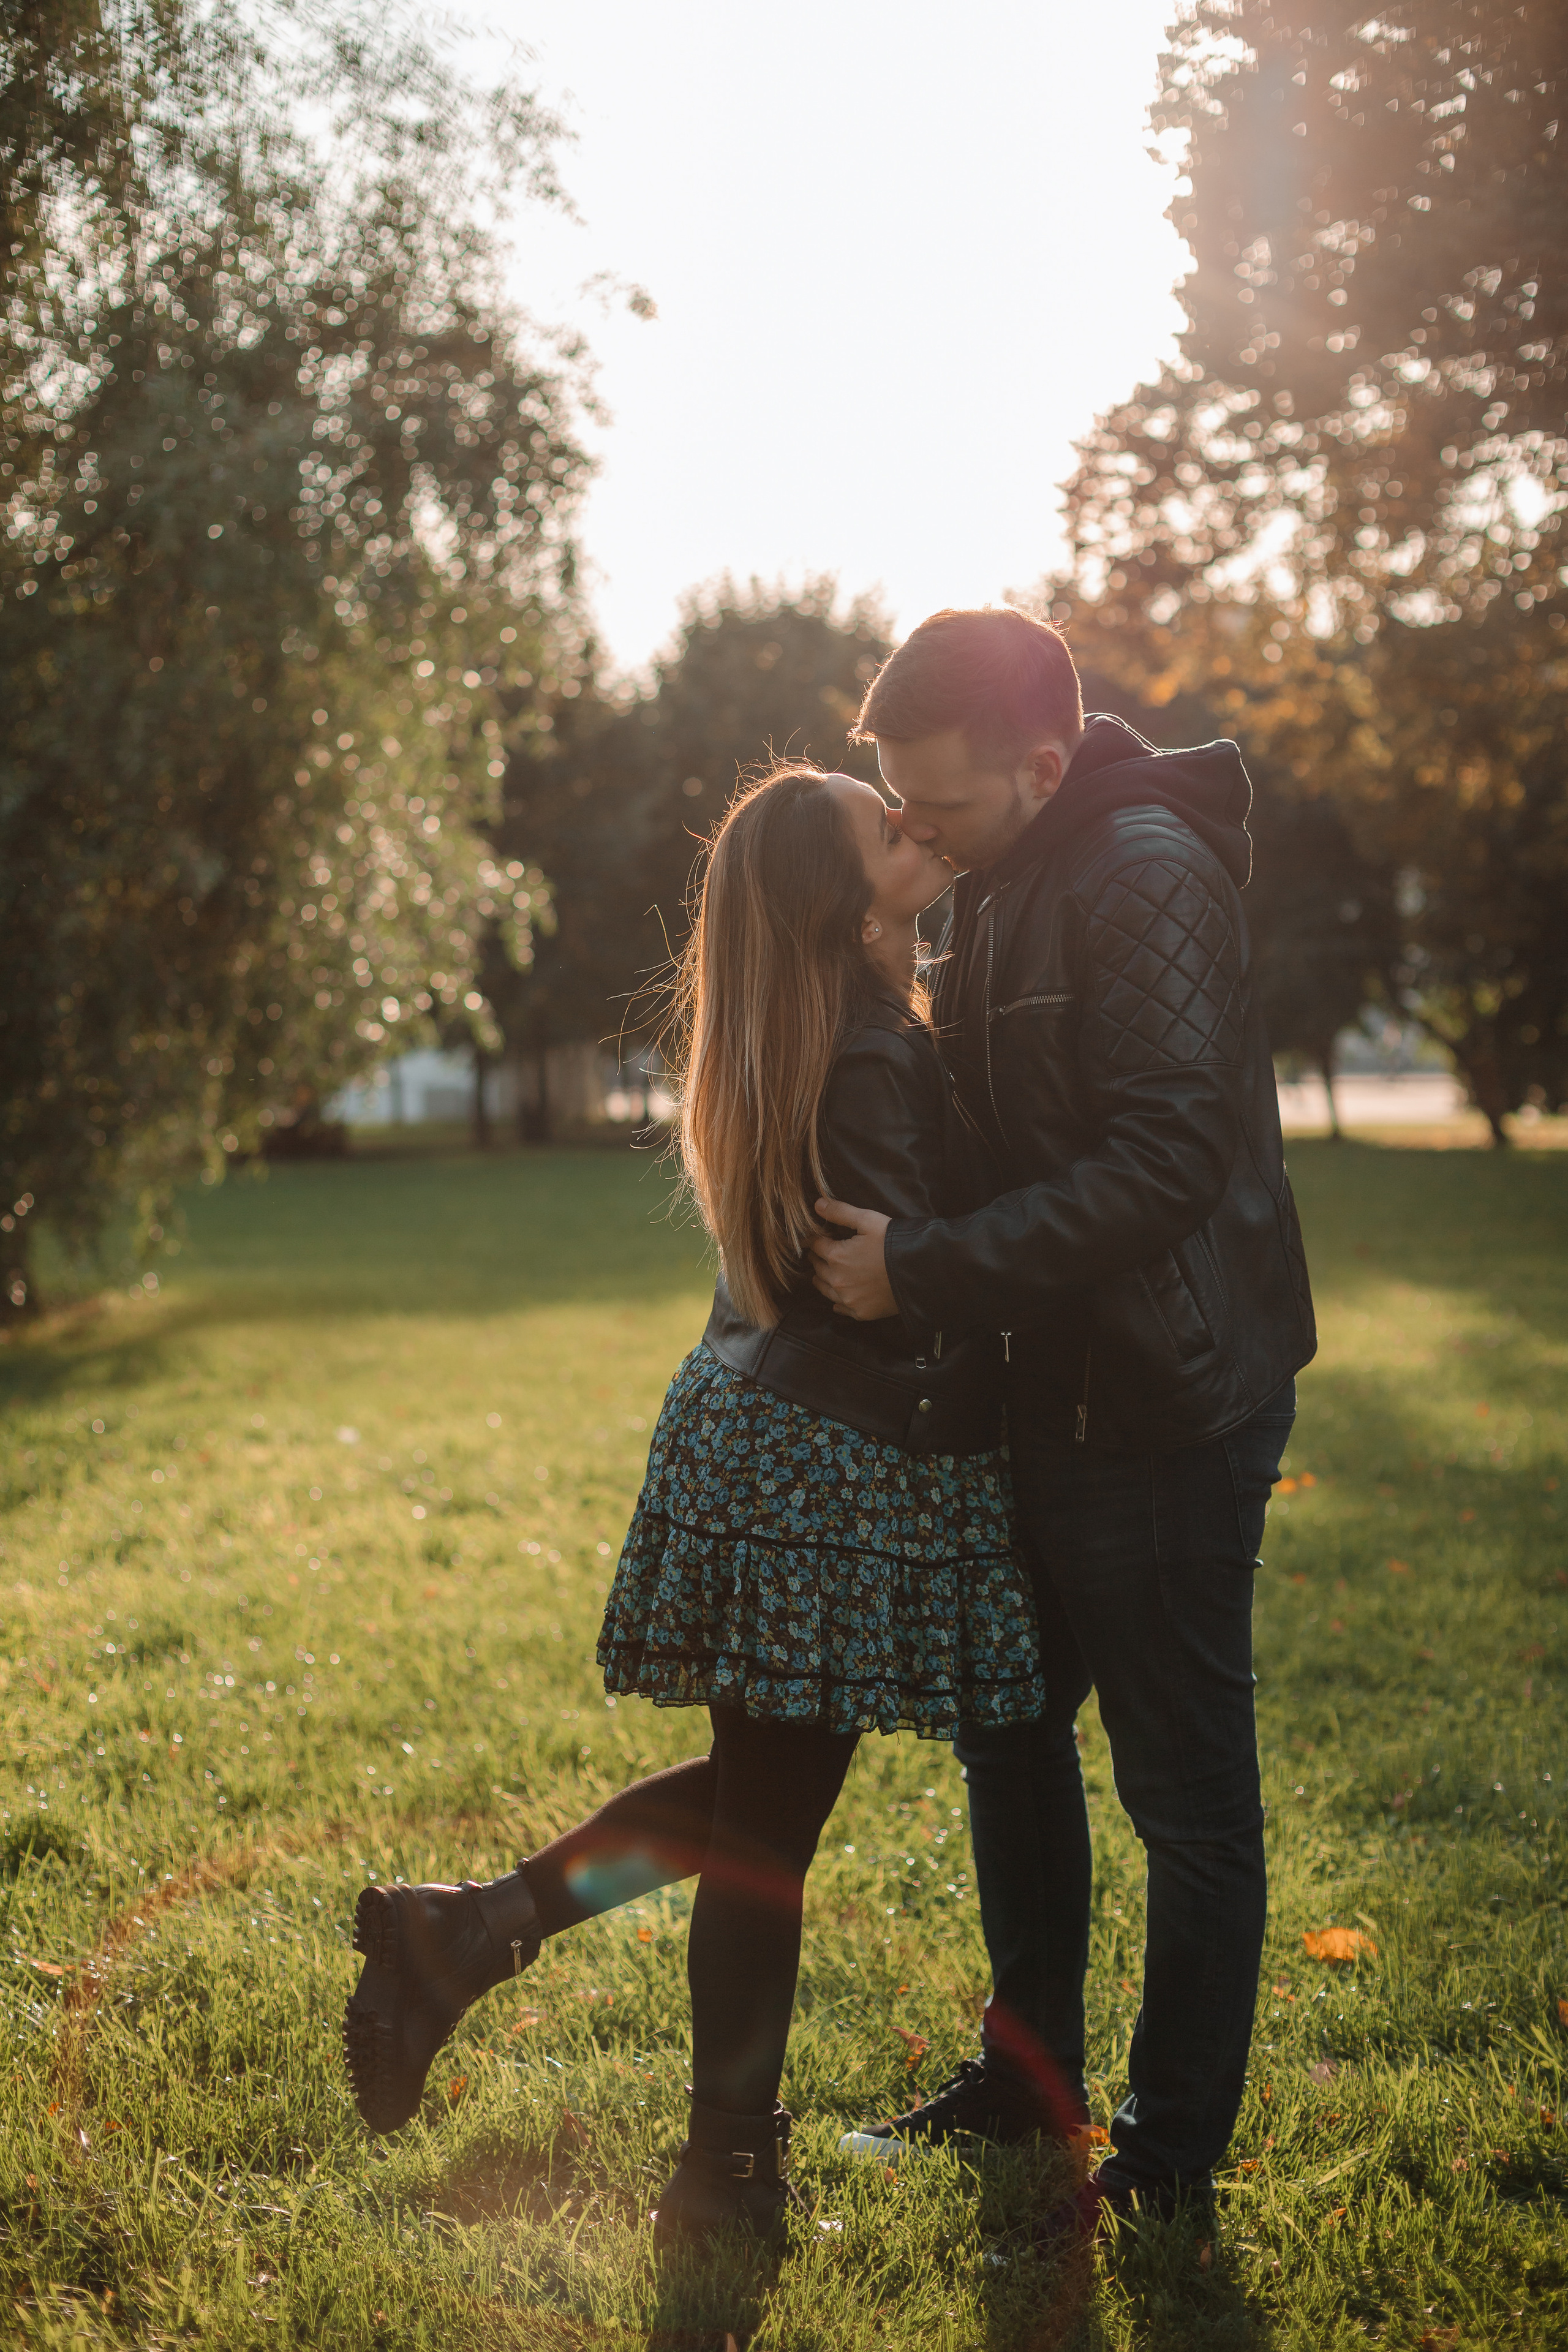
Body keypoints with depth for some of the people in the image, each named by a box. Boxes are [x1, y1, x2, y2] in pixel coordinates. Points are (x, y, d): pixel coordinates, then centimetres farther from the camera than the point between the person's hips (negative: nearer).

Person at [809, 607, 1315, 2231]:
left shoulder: (1146, 875, -20)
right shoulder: (1002, 886, 10)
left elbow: (1167, 1160, -27)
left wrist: (927, 1272, -25)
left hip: (1168, 1406, -10)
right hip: (1058, 1394, 10)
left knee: (1187, 1791, 3)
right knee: (1009, 1732, 19)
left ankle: (1168, 2163, 17)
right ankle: (1027, 2075, 36)